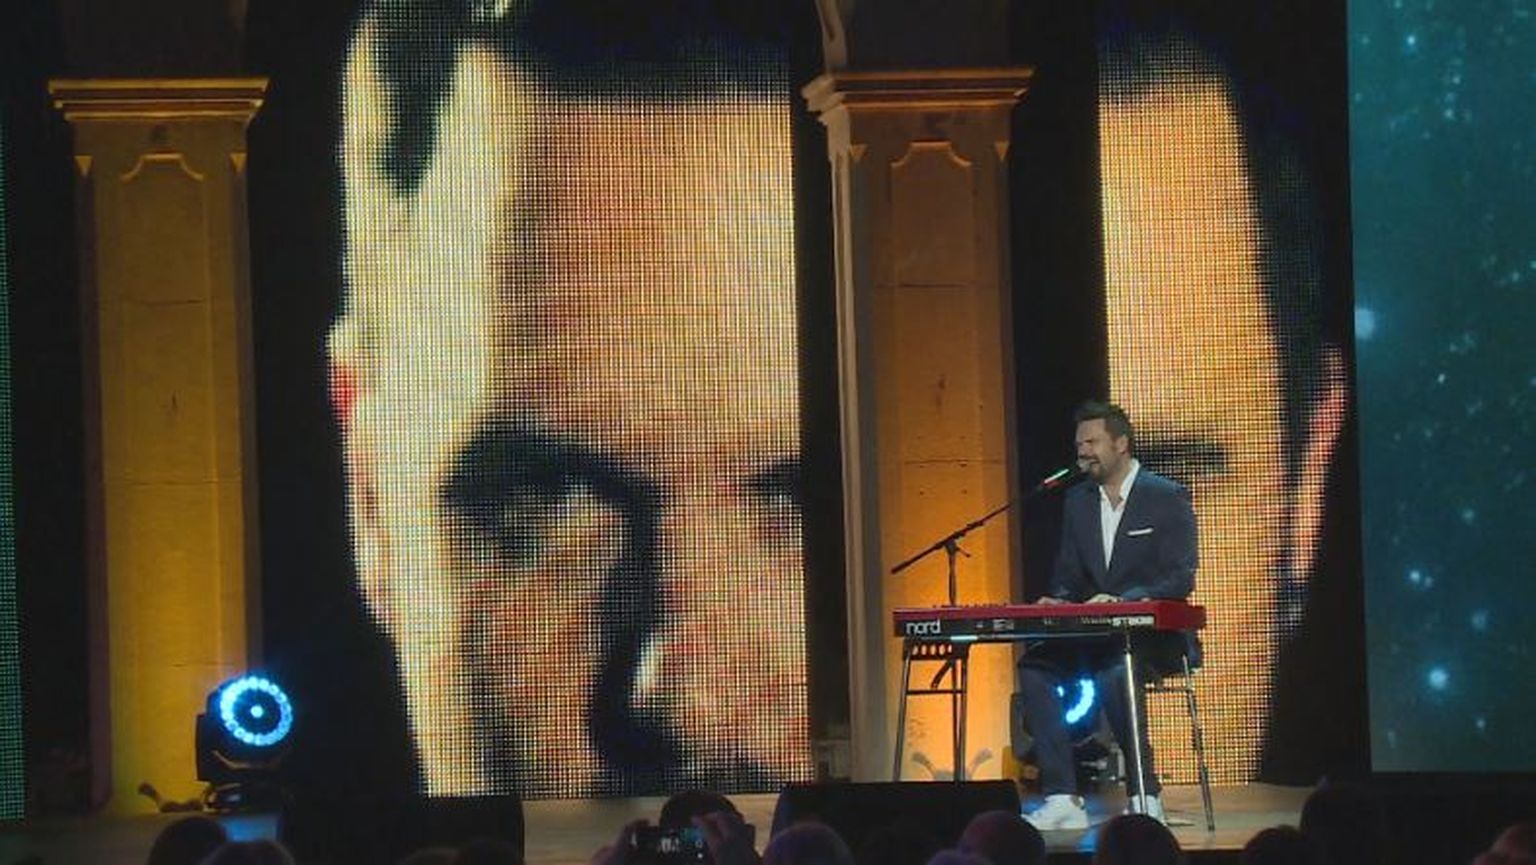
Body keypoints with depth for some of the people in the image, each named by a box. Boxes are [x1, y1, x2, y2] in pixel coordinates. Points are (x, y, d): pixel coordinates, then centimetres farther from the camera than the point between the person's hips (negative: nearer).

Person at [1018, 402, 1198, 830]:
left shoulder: (1168, 499, -5)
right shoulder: (1077, 501, 13)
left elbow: (1180, 580, -12)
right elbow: (1068, 576, 16)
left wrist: (1123, 600, -27)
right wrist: (1057, 600, -9)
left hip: (1153, 635, -6)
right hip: (1095, 634, 6)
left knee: (1115, 674, -36)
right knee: (1035, 665, -21)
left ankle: (1145, 798, -26)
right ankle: (1062, 799, -22)